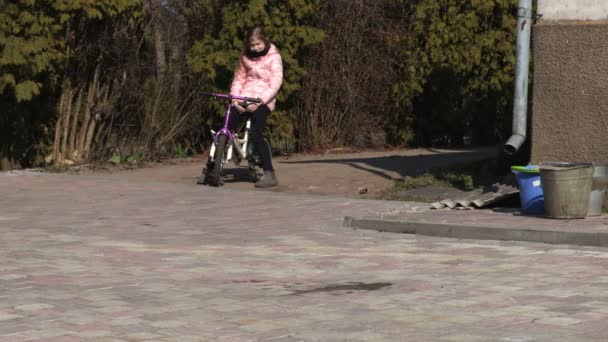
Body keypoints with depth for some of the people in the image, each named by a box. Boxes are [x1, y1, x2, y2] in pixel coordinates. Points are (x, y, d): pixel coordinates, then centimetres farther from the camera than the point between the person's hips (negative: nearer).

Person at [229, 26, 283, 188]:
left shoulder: (273, 57, -1)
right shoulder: (245, 57, 15)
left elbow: (276, 82, -10)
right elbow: (239, 79, 16)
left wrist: (260, 101, -20)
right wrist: (235, 98, -3)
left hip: (263, 100, -5)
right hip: (245, 98, 5)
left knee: (256, 135, -23)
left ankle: (269, 174, -22)